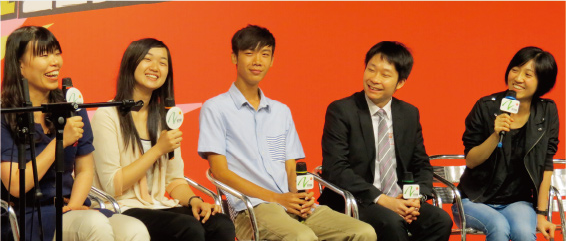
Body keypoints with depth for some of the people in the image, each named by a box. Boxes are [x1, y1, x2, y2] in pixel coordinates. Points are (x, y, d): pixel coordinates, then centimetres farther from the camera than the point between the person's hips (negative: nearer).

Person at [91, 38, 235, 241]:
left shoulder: (165, 117, 17)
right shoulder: (107, 116, -4)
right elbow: (112, 186, -10)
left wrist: (194, 200, -6)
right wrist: (158, 150, -11)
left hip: (160, 207, 6)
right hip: (124, 209, -6)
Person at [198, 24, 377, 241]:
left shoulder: (281, 111, 24)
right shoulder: (215, 109, 6)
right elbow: (220, 172, -3)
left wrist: (301, 196, -5)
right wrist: (277, 198, -11)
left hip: (291, 204, 6)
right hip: (251, 208, -6)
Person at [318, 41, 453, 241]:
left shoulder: (410, 114, 12)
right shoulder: (340, 111, -4)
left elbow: (421, 165, 15)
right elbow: (335, 169, -12)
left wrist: (417, 198, -8)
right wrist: (381, 200, -20)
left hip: (399, 201, 5)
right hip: (353, 202, -5)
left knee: (440, 220, -22)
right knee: (392, 222, -34)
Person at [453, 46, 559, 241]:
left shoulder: (547, 112, -1)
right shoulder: (486, 107, -7)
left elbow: (546, 167, 2)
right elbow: (470, 161, -5)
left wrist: (541, 214, -1)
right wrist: (496, 136, -22)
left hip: (517, 201, 1)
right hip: (475, 201, -1)